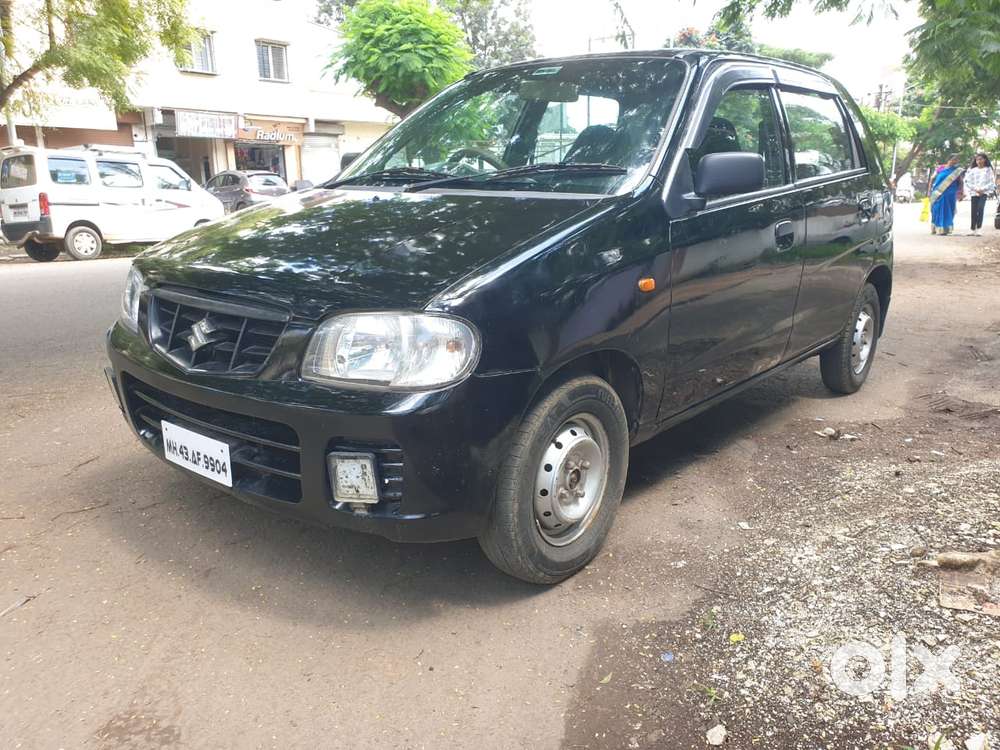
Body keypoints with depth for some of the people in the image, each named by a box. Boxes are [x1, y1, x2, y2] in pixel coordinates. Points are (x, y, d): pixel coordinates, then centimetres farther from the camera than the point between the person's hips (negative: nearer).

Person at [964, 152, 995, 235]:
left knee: (980, 208, -22)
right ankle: (973, 230, 8)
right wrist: (975, 189, -9)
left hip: (984, 192, -2)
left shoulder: (988, 169, 5)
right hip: (974, 193, 2)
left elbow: (992, 183, 2)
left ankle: (978, 228, -24)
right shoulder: (972, 170, 8)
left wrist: (983, 189, -11)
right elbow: (968, 182, 4)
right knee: (974, 212, 1)